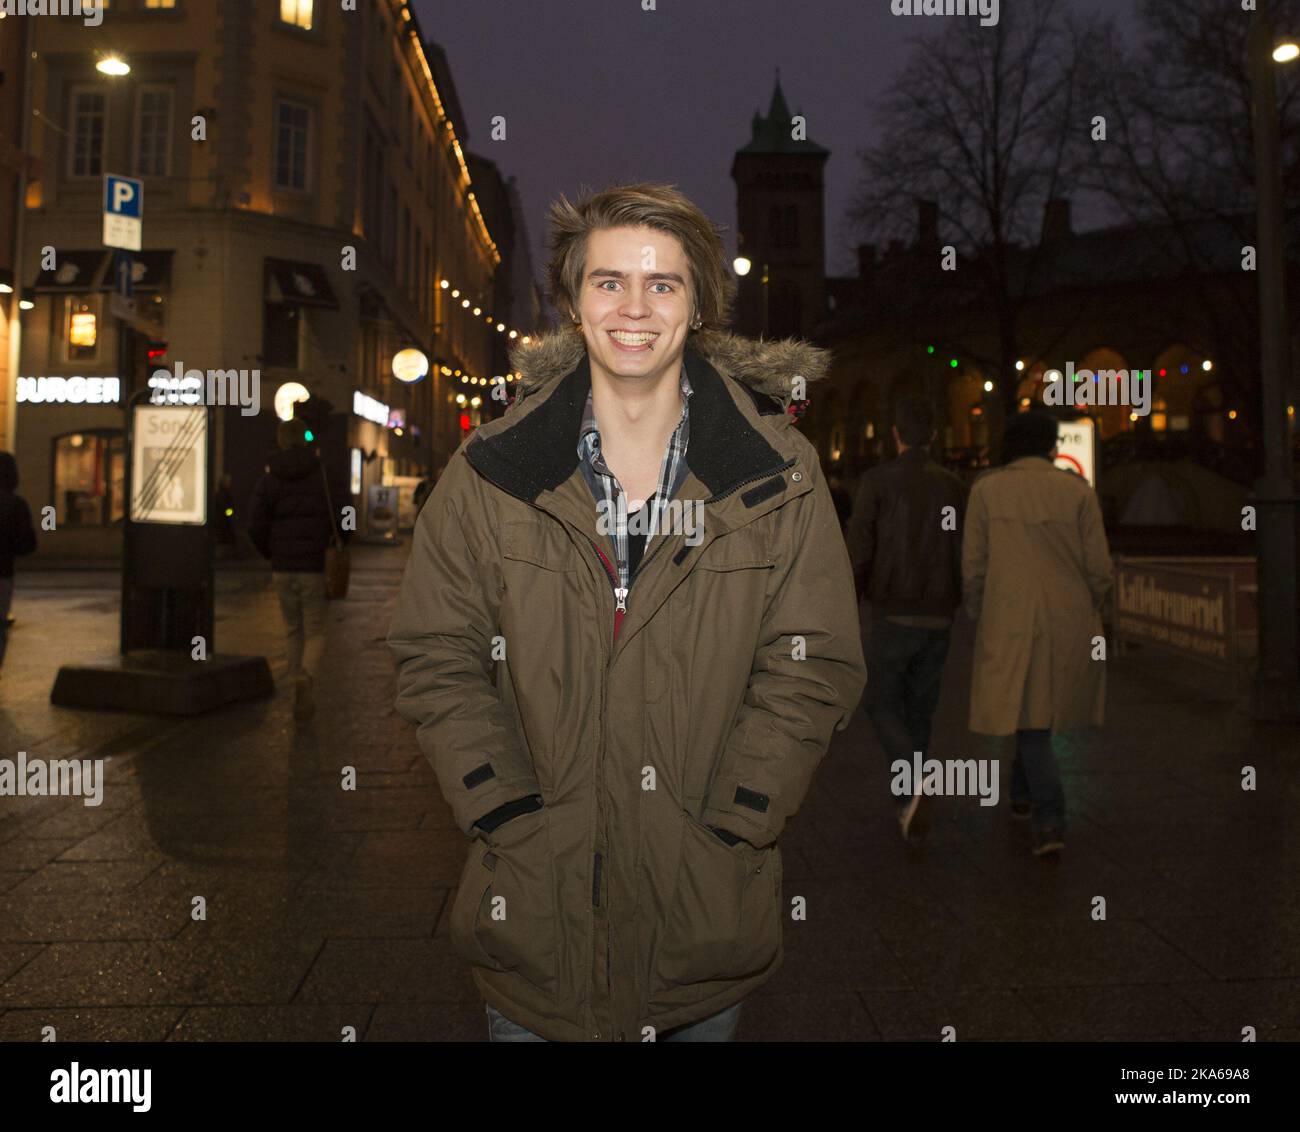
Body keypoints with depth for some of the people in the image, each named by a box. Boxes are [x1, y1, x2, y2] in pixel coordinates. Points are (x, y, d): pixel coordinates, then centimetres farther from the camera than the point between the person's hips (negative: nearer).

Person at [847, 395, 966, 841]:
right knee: (919, 708, 16)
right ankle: (909, 804, 24)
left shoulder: (877, 480, -6)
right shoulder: (954, 487, 6)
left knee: (882, 705, 9)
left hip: (894, 617, -4)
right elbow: (965, 556, 6)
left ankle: (911, 785, -15)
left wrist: (849, 605, 2)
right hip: (938, 619, 4)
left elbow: (859, 549, -10)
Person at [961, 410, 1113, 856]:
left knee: (1029, 718, 4)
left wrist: (980, 618, 11)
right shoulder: (1077, 490, -2)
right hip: (1069, 621, 2)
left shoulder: (986, 489, -3)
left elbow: (973, 567, -3)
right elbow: (1099, 568, -2)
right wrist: (1088, 613, 15)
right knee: (1042, 706, 20)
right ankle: (1023, 793, 38)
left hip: (1010, 622, -2)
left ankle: (1049, 821, -7)